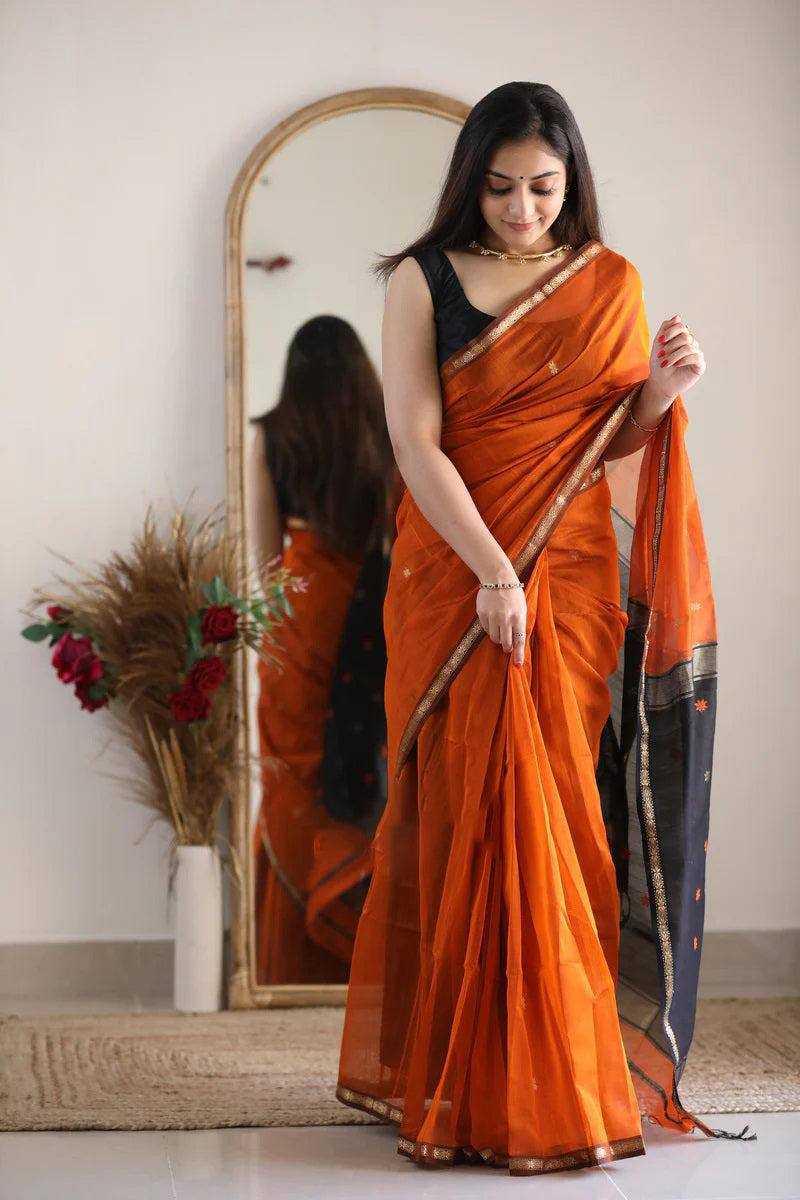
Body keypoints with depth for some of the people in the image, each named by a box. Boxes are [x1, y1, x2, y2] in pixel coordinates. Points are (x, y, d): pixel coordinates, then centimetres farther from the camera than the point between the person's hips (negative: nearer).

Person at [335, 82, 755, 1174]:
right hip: (451, 576, -1)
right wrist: (491, 570, -18)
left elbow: (611, 438, 13)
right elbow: (415, 442, -9)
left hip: (569, 573, 1)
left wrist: (664, 388, -8)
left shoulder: (610, 283, 8)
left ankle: (557, 1080, 6)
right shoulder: (423, 282, 0)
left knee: (549, 811, -1)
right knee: (458, 812, -2)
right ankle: (452, 1081, 7)